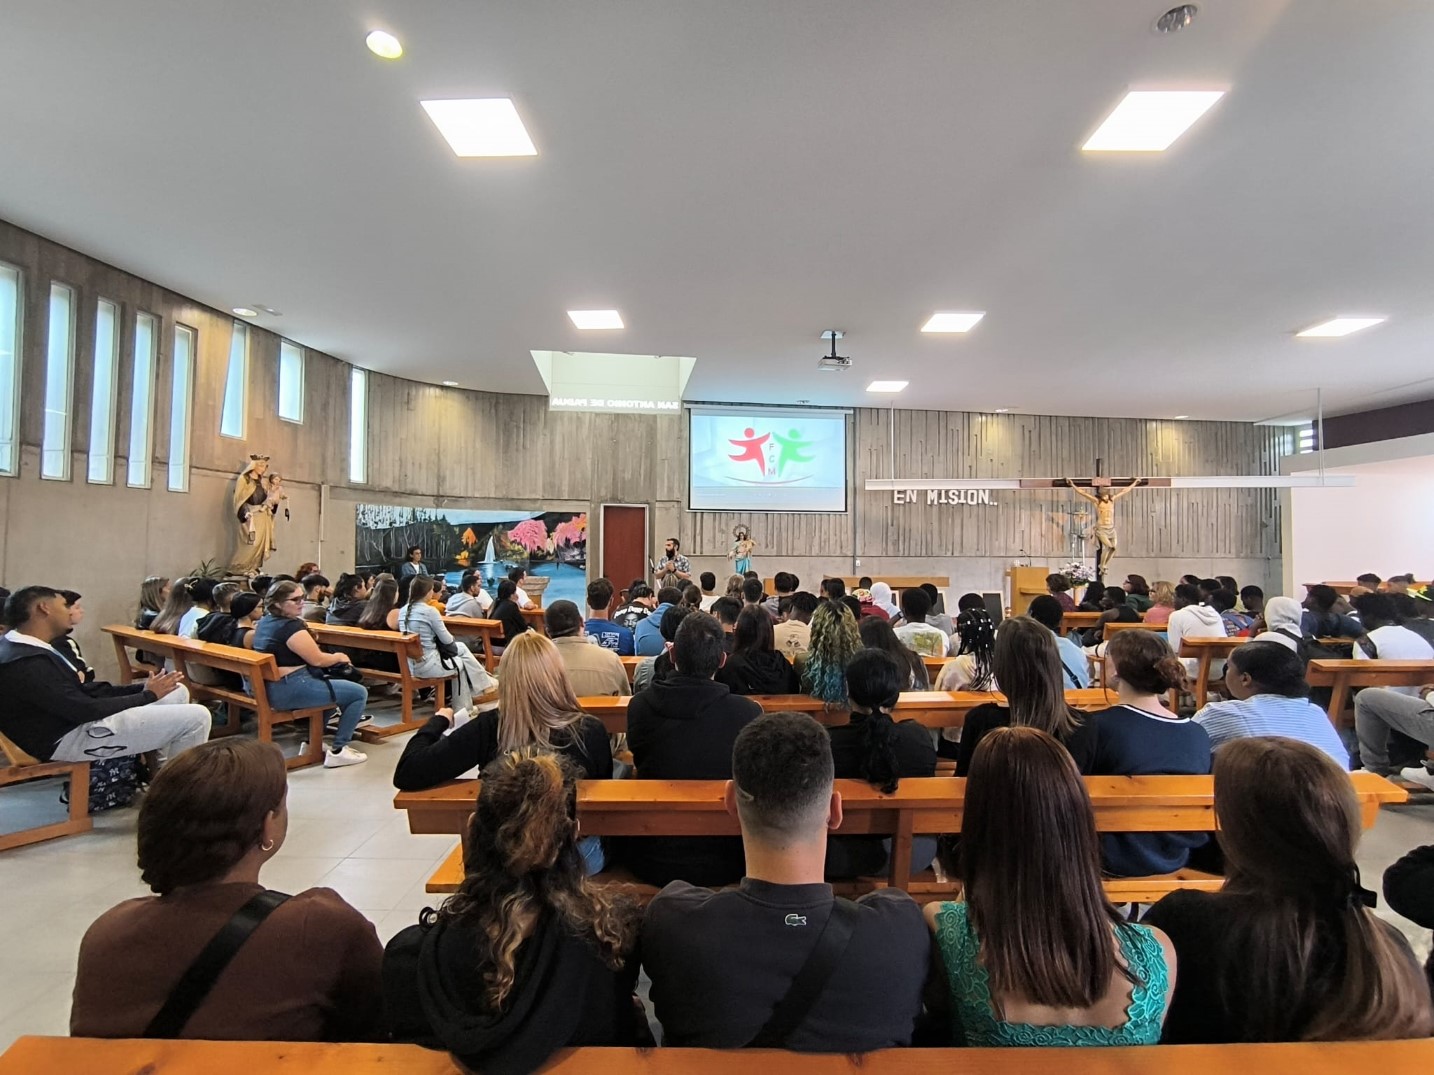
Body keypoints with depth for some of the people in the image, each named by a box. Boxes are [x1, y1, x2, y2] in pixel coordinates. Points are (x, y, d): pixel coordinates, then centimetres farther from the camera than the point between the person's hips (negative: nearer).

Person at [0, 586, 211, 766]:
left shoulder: (21, 647, 9)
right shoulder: (24, 663, -24)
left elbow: (82, 692, 8)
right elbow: (84, 710, -23)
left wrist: (142, 688, -2)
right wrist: (148, 695, -11)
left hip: (72, 720, 11)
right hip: (67, 738, -11)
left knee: (177, 692, 12)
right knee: (196, 717, -16)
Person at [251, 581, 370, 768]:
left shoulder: (264, 621, 10)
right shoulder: (291, 626, -19)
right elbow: (317, 660, -14)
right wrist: (340, 657, 4)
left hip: (269, 687, 11)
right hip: (289, 690, -11)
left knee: (328, 683, 34)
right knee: (359, 693, -8)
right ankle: (338, 751, -4)